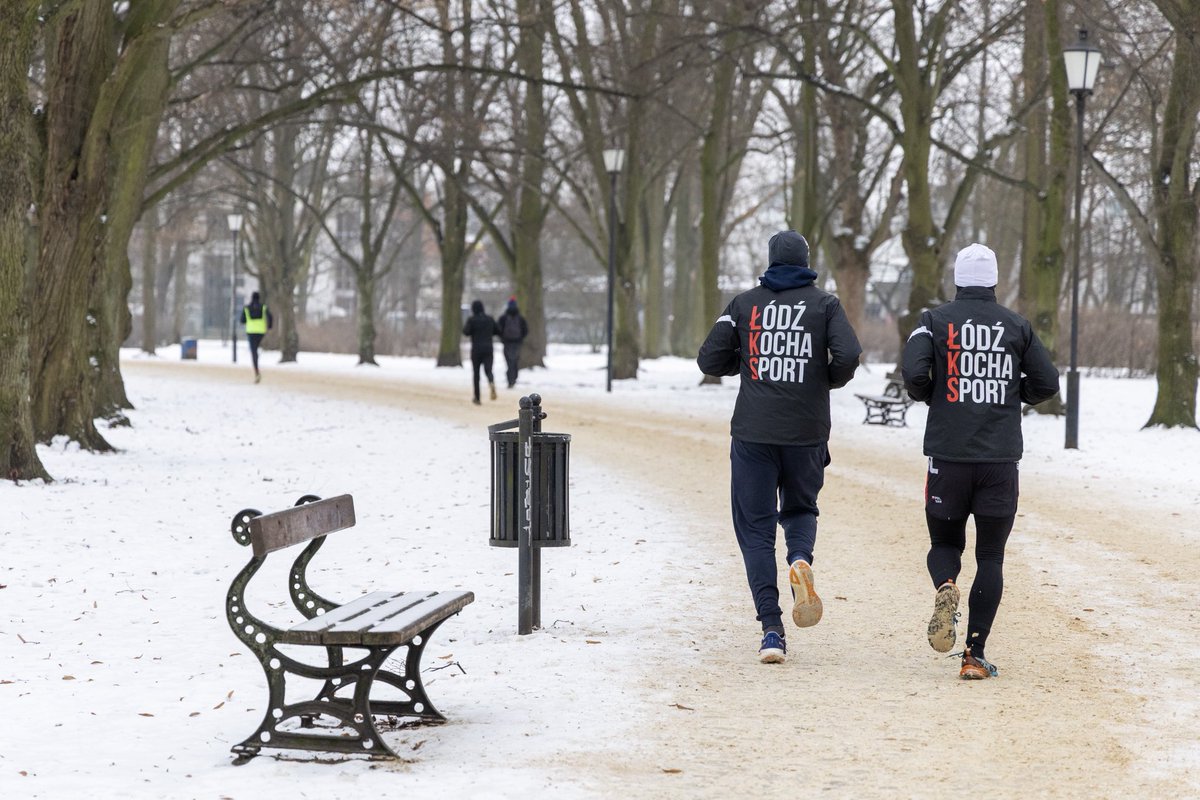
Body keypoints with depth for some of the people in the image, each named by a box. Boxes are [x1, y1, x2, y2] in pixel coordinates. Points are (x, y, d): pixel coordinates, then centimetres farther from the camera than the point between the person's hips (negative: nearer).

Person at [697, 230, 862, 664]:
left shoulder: (745, 303, 5)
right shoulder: (824, 304, 4)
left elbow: (709, 360, 3)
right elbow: (848, 354, -11)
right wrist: (828, 380, 10)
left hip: (753, 432, 0)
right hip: (807, 432, 1)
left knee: (756, 528, 4)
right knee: (800, 508, 22)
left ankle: (772, 629, -8)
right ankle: (800, 559, -13)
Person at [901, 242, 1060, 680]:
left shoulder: (936, 321, 1)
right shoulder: (1016, 325, 6)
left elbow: (912, 370, -14)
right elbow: (1047, 384, 6)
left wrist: (928, 395, 7)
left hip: (949, 455, 0)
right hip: (1001, 459, 0)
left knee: (944, 543, 16)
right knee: (990, 557, 6)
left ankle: (945, 588, -19)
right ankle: (975, 656, -2)